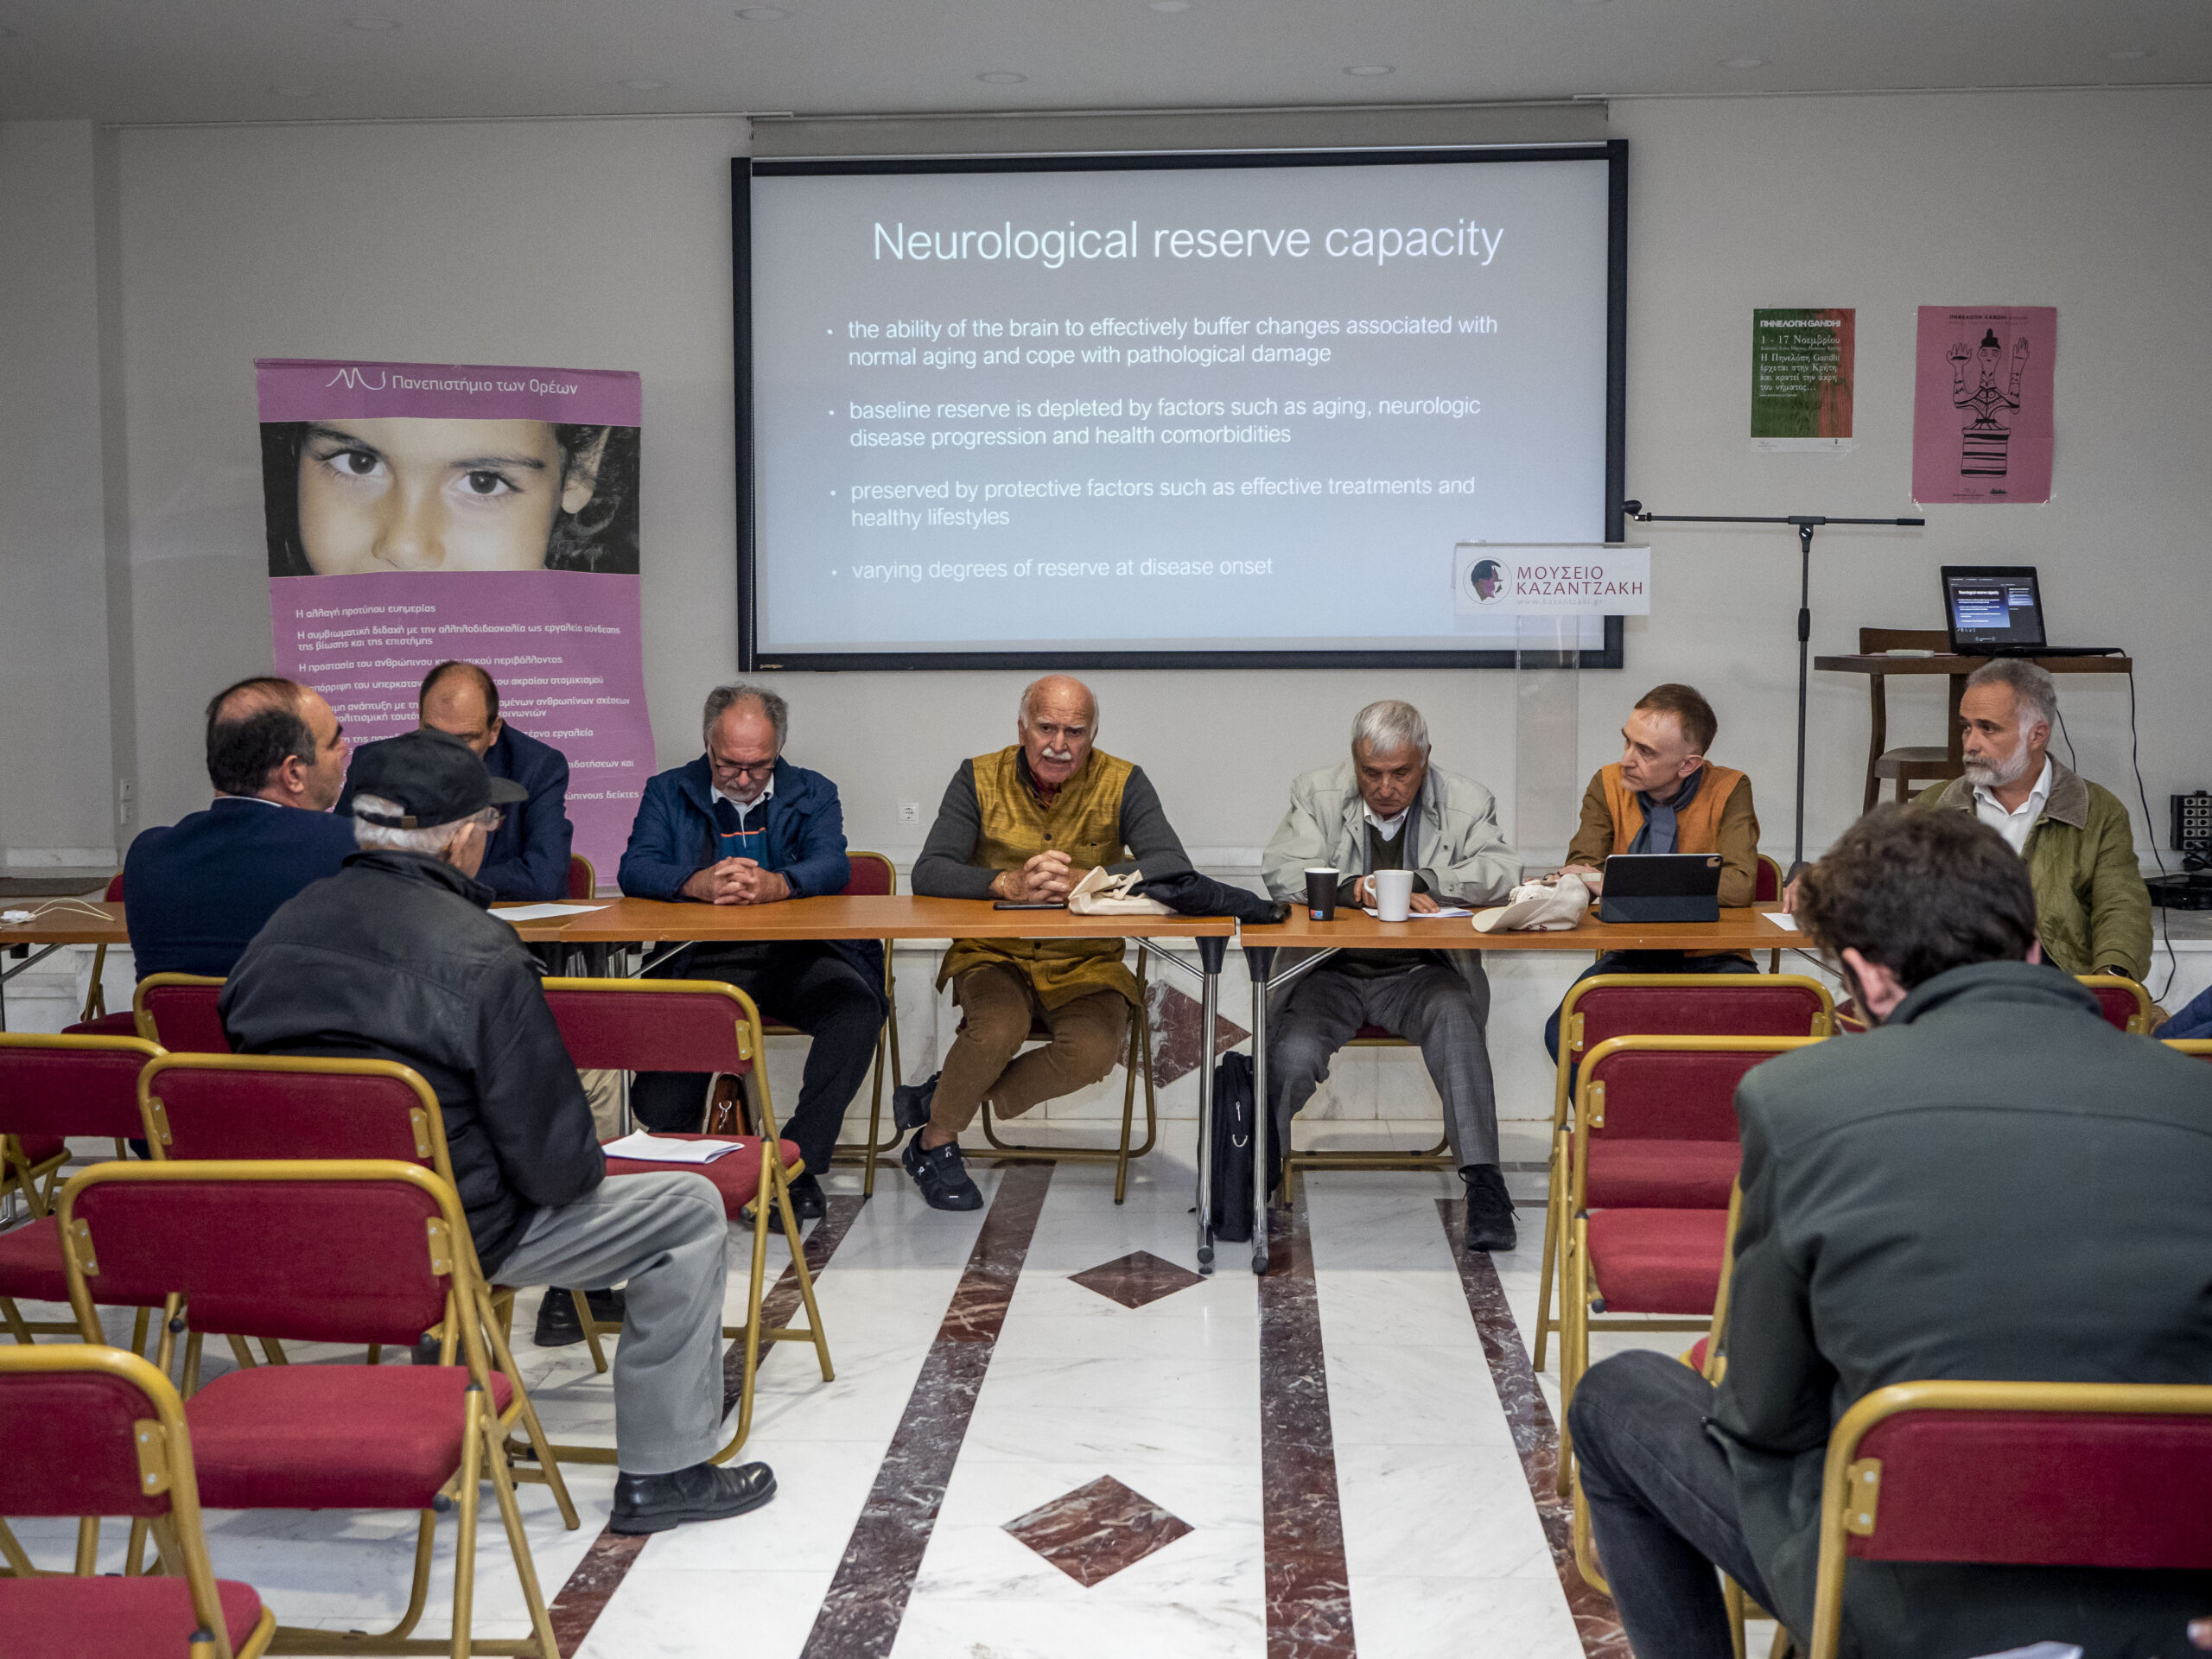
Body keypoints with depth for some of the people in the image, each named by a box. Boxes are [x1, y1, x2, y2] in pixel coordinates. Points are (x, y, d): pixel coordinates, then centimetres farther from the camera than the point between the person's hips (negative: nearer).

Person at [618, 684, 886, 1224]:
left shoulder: (813, 794, 16)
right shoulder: (668, 793, 16)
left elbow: (832, 867, -3)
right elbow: (635, 870, -1)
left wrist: (776, 885, -27)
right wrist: (698, 883, -24)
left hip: (800, 954, 1)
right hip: (704, 960, -1)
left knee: (857, 1008, -32)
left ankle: (797, 1164, -20)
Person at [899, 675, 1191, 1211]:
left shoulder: (1122, 784, -2)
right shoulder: (980, 779, -1)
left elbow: (1174, 867, -15)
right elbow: (928, 874, -11)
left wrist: (1078, 880, -29)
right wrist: (1010, 884, -29)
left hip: (1086, 965, 1)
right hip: (993, 954, -1)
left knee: (1095, 1051, -28)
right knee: (999, 1027, -32)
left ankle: (942, 1099, -5)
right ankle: (934, 1144, -2)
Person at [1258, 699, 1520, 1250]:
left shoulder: (1466, 801, 4)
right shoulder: (1316, 794, 5)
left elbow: (1503, 872, -10)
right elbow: (1280, 870, -7)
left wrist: (1419, 882, -21)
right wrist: (1355, 888, -23)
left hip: (1423, 972, 0)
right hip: (1331, 971, 0)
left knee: (1455, 1018, -33)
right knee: (1292, 1056, -26)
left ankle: (1483, 1183, -28)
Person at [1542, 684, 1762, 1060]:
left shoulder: (1729, 790, -6)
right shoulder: (1608, 785, 3)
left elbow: (1738, 886, -19)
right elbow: (1580, 870, -2)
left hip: (1712, 960, -2)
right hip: (1630, 958, 2)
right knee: (1564, 1032, -24)